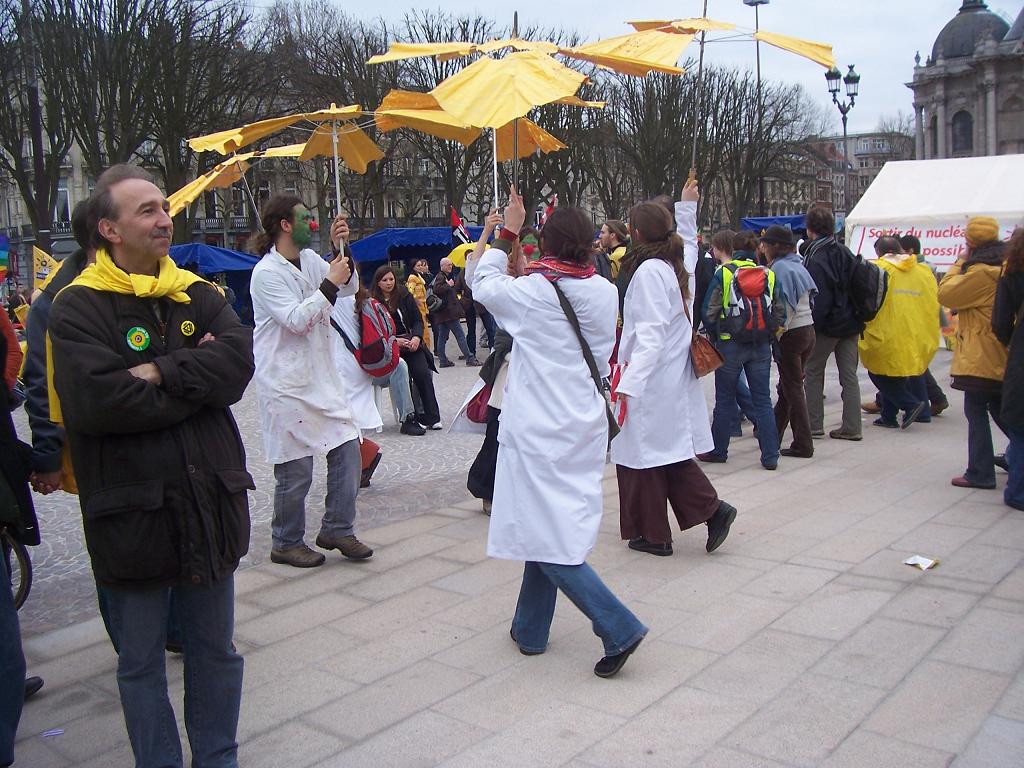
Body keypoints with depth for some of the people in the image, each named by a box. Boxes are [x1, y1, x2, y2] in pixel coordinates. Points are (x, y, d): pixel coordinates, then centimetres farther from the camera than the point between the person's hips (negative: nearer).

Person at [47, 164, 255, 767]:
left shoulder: (199, 294, 7)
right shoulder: (79, 307, -6)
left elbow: (240, 359, -10)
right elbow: (94, 401, -22)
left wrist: (158, 373, -19)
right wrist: (196, 379, -13)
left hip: (210, 501, 4)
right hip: (131, 510, -3)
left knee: (215, 651, 17)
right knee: (141, 662, 12)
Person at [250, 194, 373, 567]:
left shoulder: (310, 259, 9)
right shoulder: (267, 273, -13)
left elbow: (349, 288, 13)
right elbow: (296, 319, -20)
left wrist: (340, 251, 0)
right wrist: (329, 285, -17)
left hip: (323, 378, 8)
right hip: (286, 385, -8)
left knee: (348, 450, 5)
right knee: (296, 471, -1)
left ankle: (337, 529, 19)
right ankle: (286, 544, 17)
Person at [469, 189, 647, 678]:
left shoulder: (531, 291, -12)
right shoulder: (604, 292, 1)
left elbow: (483, 284, 6)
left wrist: (507, 232, 16)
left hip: (538, 430, -6)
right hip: (584, 427, 6)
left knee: (547, 535, -3)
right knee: (549, 527, 16)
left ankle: (618, 629, -9)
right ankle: (530, 630, 26)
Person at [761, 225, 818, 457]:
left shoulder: (779, 268, -13)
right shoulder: (798, 265, 12)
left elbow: (784, 308, -18)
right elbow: (809, 297, 14)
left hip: (791, 334, -8)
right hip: (808, 330, 8)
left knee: (793, 389, -2)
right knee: (788, 386, 16)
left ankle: (803, 445, 1)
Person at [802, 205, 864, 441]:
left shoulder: (816, 259, -16)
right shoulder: (845, 253, 7)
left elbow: (818, 300, -19)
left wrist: (811, 327, -12)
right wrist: (854, 317, 18)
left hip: (828, 325, -7)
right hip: (851, 324, 7)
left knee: (813, 372, 7)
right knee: (849, 375, 8)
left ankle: (814, 424, 9)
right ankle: (851, 427, 9)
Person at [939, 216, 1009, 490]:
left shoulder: (982, 272, -18)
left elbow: (946, 294, -12)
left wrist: (959, 263, -2)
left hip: (980, 358, -9)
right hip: (1002, 357, 9)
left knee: (976, 411, -1)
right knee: (1000, 410, 18)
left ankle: (980, 473, 2)